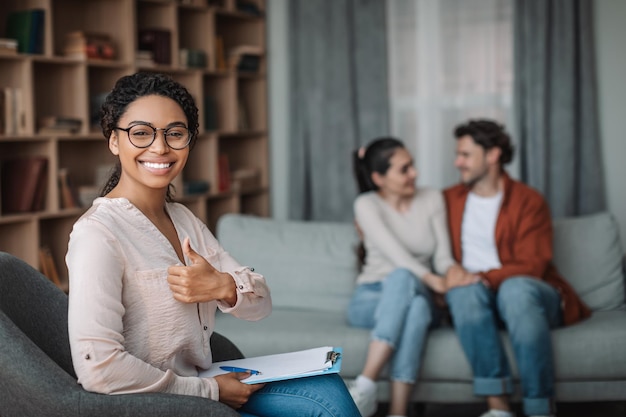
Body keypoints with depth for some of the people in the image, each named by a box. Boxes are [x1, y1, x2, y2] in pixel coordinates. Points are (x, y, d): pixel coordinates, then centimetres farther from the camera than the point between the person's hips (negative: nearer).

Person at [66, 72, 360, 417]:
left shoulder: (184, 220, 8)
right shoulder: (97, 233, -18)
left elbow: (260, 304, 5)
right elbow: (97, 368, -27)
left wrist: (224, 287, -18)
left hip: (198, 383, 8)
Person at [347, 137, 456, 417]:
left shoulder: (432, 199, 8)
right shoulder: (367, 205, -2)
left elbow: (443, 258, 1)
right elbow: (395, 254, -17)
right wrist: (430, 279, -34)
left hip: (419, 298, 2)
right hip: (371, 299, -2)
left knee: (417, 307, -38)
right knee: (403, 277, -38)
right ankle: (366, 391, -45)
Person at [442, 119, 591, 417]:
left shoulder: (528, 201, 1)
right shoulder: (450, 199, 15)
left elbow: (531, 266, -10)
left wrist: (482, 278, -25)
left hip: (528, 293, -2)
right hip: (477, 302, 3)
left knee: (515, 288, -39)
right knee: (464, 290, -35)